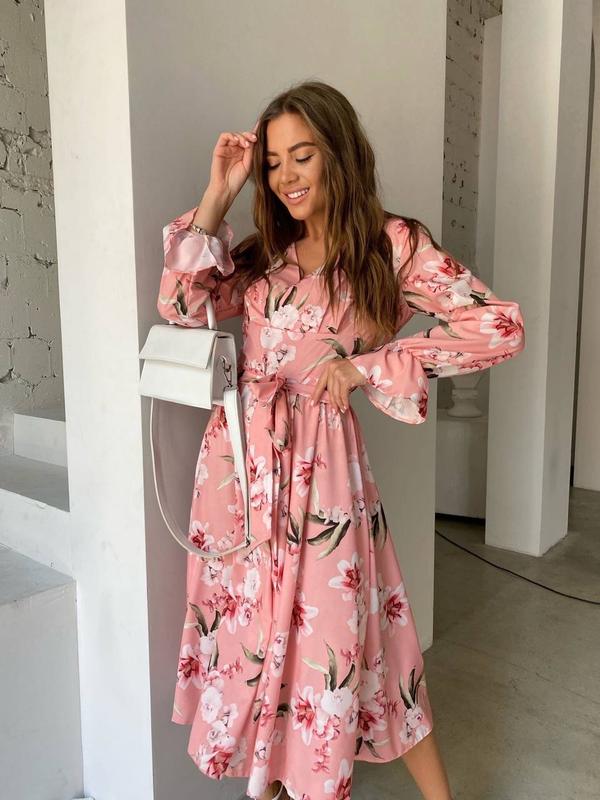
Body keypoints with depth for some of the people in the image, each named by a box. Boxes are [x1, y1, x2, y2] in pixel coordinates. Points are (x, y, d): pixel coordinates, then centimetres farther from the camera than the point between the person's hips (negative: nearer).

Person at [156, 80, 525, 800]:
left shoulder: (393, 244, -4)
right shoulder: (262, 252, 11)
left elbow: (501, 329, -12)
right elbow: (179, 307, 0)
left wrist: (367, 366, -14)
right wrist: (217, 195, 0)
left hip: (318, 458, -5)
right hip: (238, 453, 5)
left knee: (327, 629, 5)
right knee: (248, 621, 14)